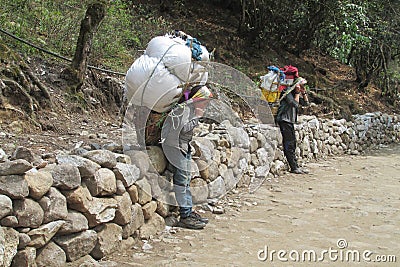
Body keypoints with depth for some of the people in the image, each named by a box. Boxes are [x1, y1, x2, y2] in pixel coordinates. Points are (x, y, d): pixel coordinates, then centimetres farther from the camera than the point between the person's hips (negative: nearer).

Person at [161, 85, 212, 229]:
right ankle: (185, 216, -9)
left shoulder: (192, 109, 11)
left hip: (184, 146, 10)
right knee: (182, 178, -11)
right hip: (174, 145, -10)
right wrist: (196, 118, -20)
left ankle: (189, 211, 17)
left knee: (187, 178, 11)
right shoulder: (184, 108, -18)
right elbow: (182, 129, -26)